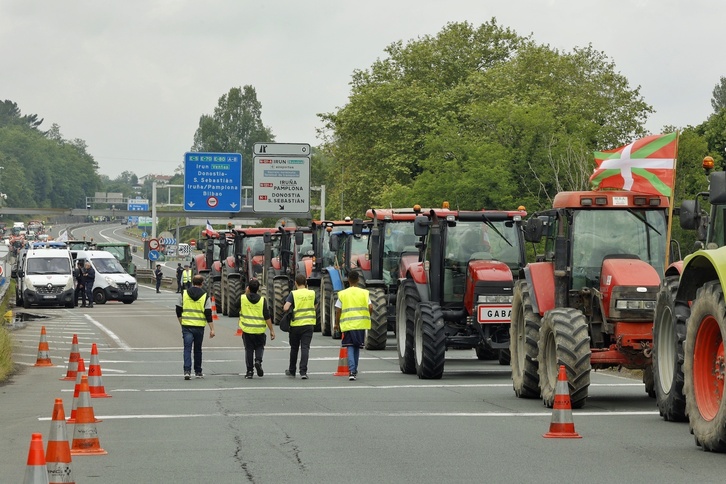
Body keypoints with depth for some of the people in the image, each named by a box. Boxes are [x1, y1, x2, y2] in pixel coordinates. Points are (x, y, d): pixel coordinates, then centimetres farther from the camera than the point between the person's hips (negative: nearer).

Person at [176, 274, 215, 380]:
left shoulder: (183, 294, 2)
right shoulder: (205, 297, -3)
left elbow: (178, 312, 7)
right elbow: (208, 315, -6)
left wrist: (181, 323, 20)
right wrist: (212, 329, -1)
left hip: (186, 326, 0)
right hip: (199, 327, 0)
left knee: (187, 348, -3)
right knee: (197, 349, 14)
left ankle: (187, 371, -19)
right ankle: (198, 372, 22)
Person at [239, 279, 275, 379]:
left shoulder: (242, 298, -6)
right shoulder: (262, 300, -7)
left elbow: (237, 308, 17)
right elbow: (267, 317, -8)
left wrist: (246, 293, 18)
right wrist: (272, 330, -3)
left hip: (247, 329, 0)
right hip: (259, 330, 0)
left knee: (249, 349, 10)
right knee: (259, 347, 19)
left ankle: (249, 371, 7)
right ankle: (258, 360, -9)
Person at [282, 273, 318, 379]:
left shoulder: (293, 294, -8)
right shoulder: (312, 293, 1)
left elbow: (285, 308, -17)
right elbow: (315, 306, 17)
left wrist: (291, 310, 3)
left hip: (295, 324, -1)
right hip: (309, 324, 1)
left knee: (294, 348, 14)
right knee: (305, 348, -3)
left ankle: (292, 371, 27)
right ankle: (303, 371, -15)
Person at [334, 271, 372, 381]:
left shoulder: (342, 294, 0)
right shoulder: (364, 293, 2)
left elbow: (338, 310, -1)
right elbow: (370, 308, -5)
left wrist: (337, 324, 11)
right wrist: (367, 315, 17)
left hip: (347, 325, -1)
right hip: (361, 324, 1)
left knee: (350, 347, 0)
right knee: (357, 347, 17)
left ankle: (352, 371, -17)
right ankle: (354, 370, 25)